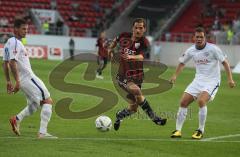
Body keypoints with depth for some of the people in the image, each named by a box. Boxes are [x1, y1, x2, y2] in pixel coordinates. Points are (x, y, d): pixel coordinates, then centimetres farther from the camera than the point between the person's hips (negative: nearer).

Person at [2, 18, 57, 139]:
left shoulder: (8, 43, 15)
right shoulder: (15, 43, -14)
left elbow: (5, 64, 20)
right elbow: (12, 62, -23)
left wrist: (8, 81, 22)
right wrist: (17, 82, -24)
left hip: (23, 80, 10)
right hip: (29, 78, -10)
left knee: (34, 104, 22)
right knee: (48, 101, -6)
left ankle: (16, 119, 6)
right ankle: (42, 132, -12)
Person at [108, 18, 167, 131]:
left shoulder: (144, 43, -12)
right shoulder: (124, 36, -6)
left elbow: (141, 57, -32)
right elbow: (116, 40, 20)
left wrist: (131, 57, -49)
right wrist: (109, 49, 22)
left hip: (137, 76, 1)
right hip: (123, 76, -1)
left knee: (133, 108, 5)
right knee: (137, 91, -30)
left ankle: (120, 115, 38)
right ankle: (154, 117, -20)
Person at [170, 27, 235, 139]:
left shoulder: (213, 49, -13)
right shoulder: (191, 50, 1)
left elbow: (225, 62, -7)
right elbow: (182, 62, 19)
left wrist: (230, 79, -13)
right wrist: (175, 75, 8)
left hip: (212, 81, -5)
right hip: (198, 80, 5)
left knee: (201, 101, -28)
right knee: (183, 102, -6)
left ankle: (201, 131, -14)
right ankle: (178, 130, 4)